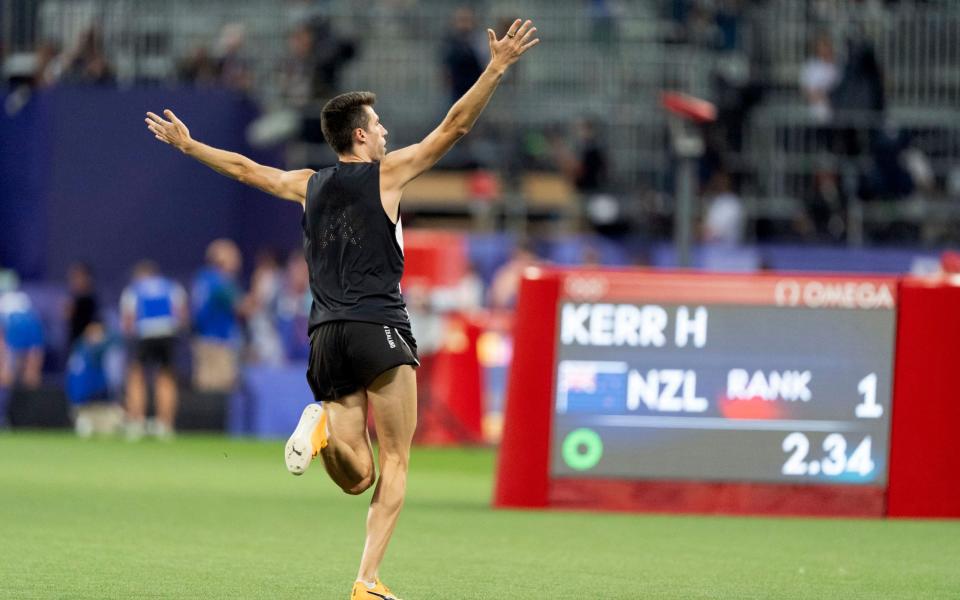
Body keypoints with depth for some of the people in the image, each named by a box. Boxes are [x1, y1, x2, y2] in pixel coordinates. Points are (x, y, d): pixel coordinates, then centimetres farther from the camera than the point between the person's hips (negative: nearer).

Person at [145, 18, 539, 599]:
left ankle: (325, 428, -26)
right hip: (379, 329, -5)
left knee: (359, 478, 6)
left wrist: (186, 144, 43)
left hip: (327, 335, 5)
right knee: (395, 463, -1)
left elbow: (244, 168, 28)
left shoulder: (309, 185, 15)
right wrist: (497, 68, -3)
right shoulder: (387, 174, 1)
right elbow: (454, 127, -4)